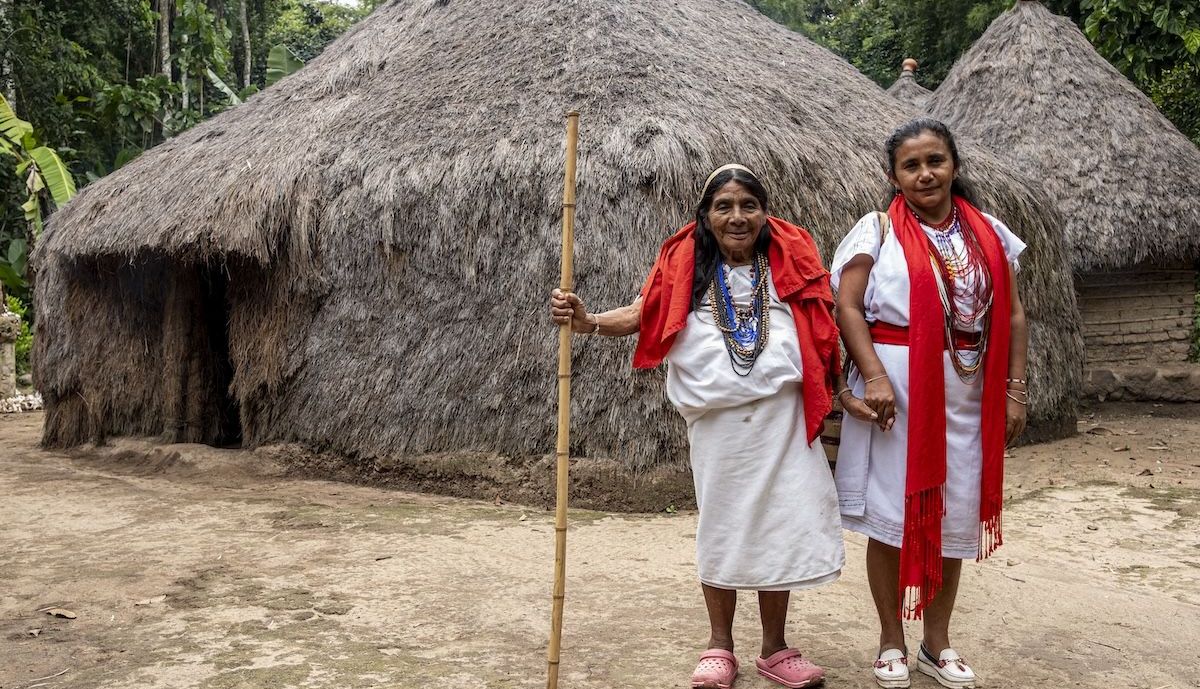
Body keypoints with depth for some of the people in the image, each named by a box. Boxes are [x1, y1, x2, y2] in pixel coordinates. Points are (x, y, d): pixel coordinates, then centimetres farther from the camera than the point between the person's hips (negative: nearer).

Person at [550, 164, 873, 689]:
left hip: (781, 416, 1)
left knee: (778, 524, 6)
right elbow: (646, 314, -3)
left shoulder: (790, 260, 2)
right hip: (716, 421, 0)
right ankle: (719, 646, 24)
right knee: (720, 525, 9)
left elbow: (822, 333, 7)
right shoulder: (687, 264, 1)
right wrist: (589, 321, -18)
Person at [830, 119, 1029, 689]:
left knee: (954, 517, 10)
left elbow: (1012, 315, 10)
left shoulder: (988, 233, 9)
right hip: (897, 387, -4)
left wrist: (1015, 390, 4)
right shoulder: (878, 230, -3)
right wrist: (874, 376, -19)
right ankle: (891, 641, 18)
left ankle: (937, 642, 25)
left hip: (966, 393, 4)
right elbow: (847, 306, -8)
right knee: (891, 514, 2)